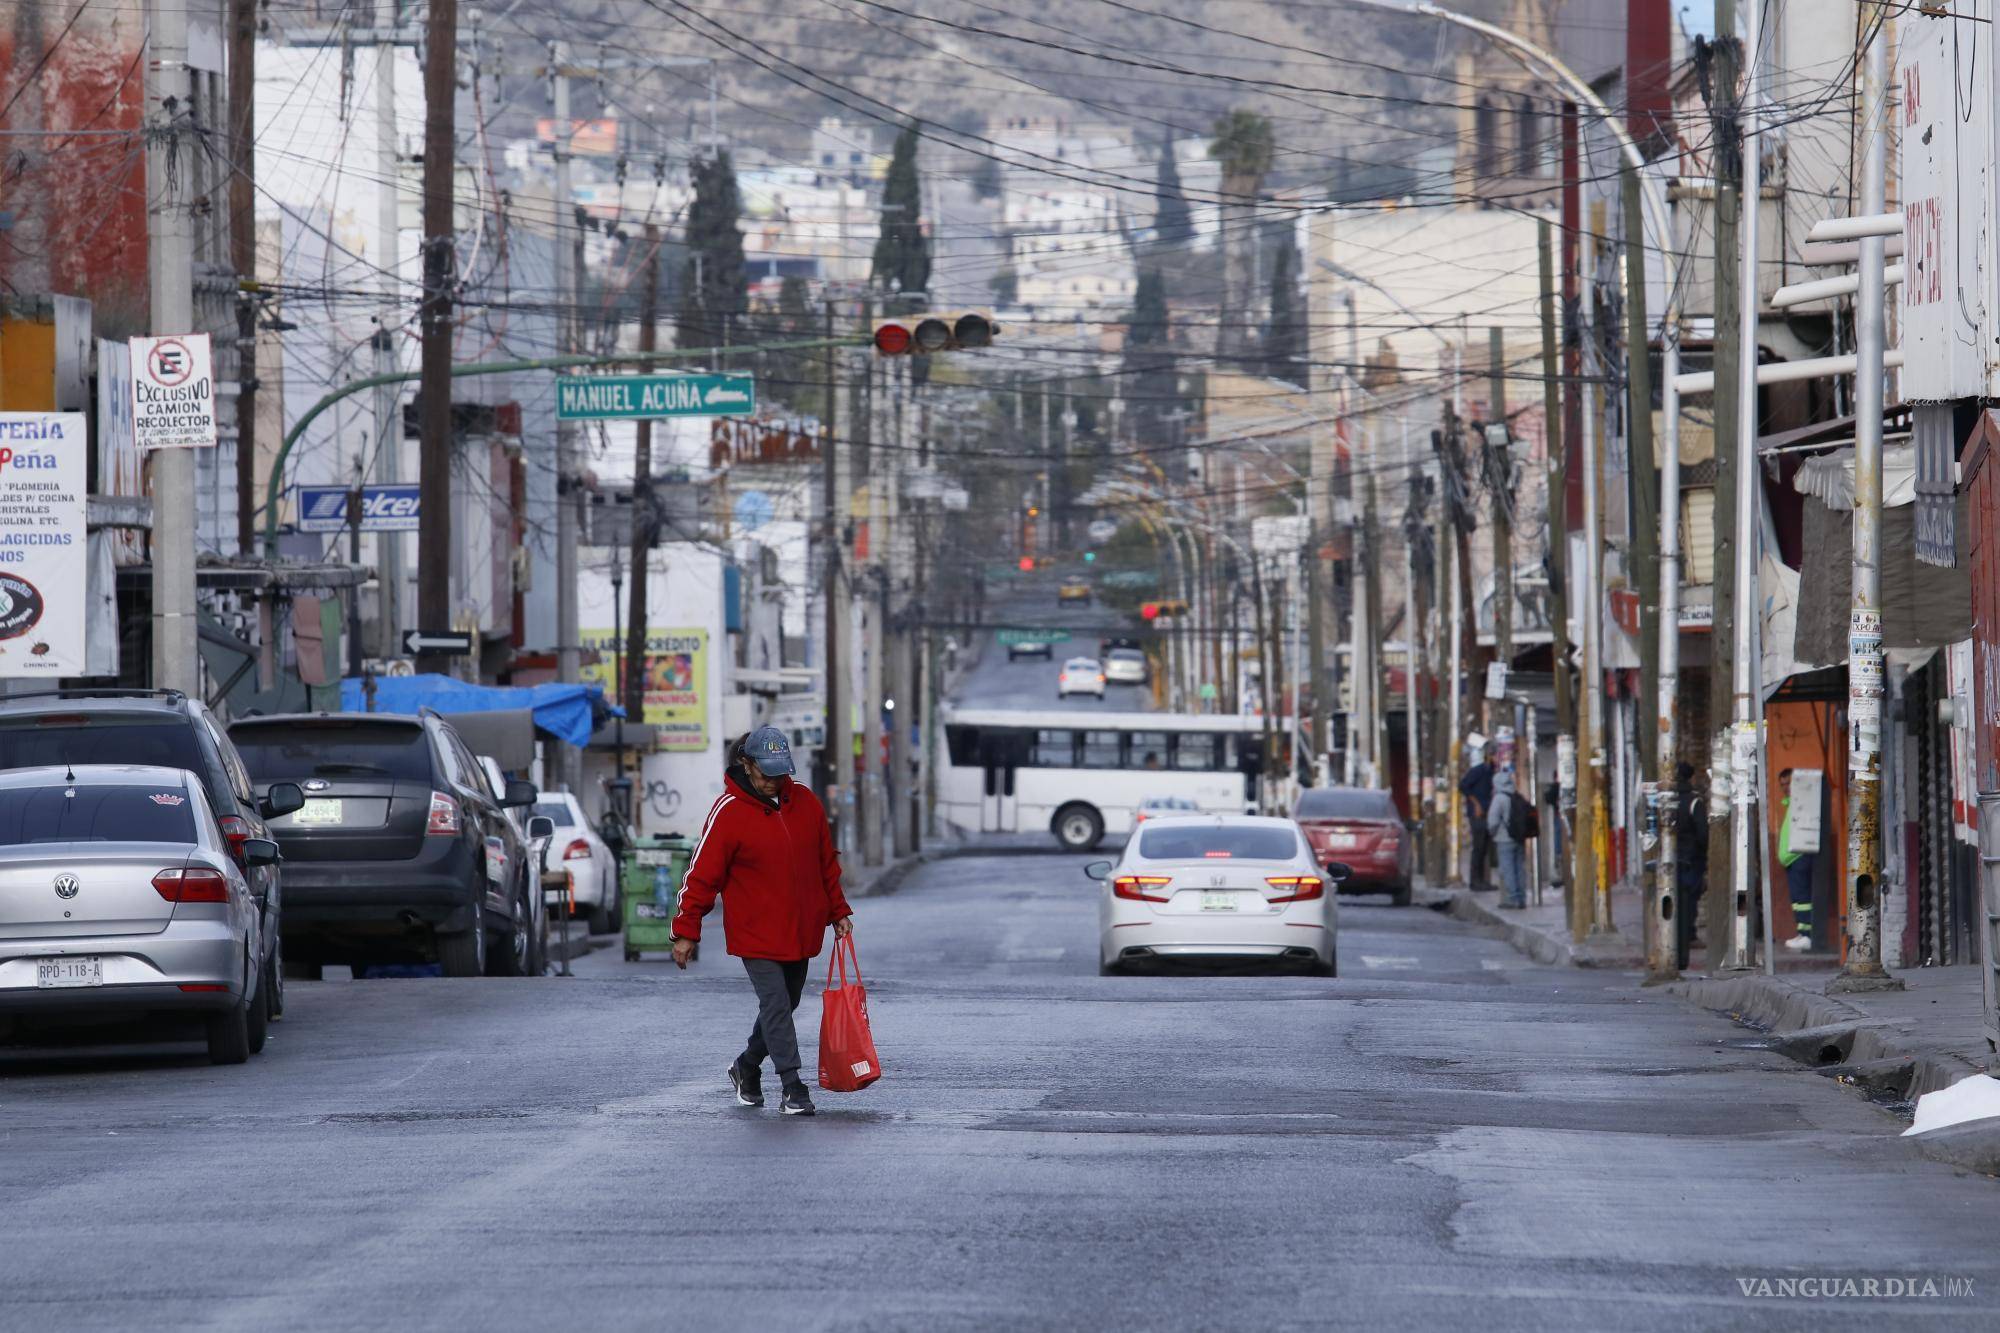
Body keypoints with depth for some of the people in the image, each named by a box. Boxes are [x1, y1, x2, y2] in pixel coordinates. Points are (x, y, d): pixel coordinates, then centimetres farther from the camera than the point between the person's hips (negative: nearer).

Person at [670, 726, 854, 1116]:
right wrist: (686, 931, -10)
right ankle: (792, 1087, -11)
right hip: (755, 934, -5)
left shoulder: (805, 804, 5)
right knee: (776, 1006, -12)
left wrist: (837, 912, 15)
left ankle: (747, 1067, 34)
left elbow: (827, 864, 16)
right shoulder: (728, 812, -11)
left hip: (800, 933, 5)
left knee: (785, 1005, 14)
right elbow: (702, 874, -9)